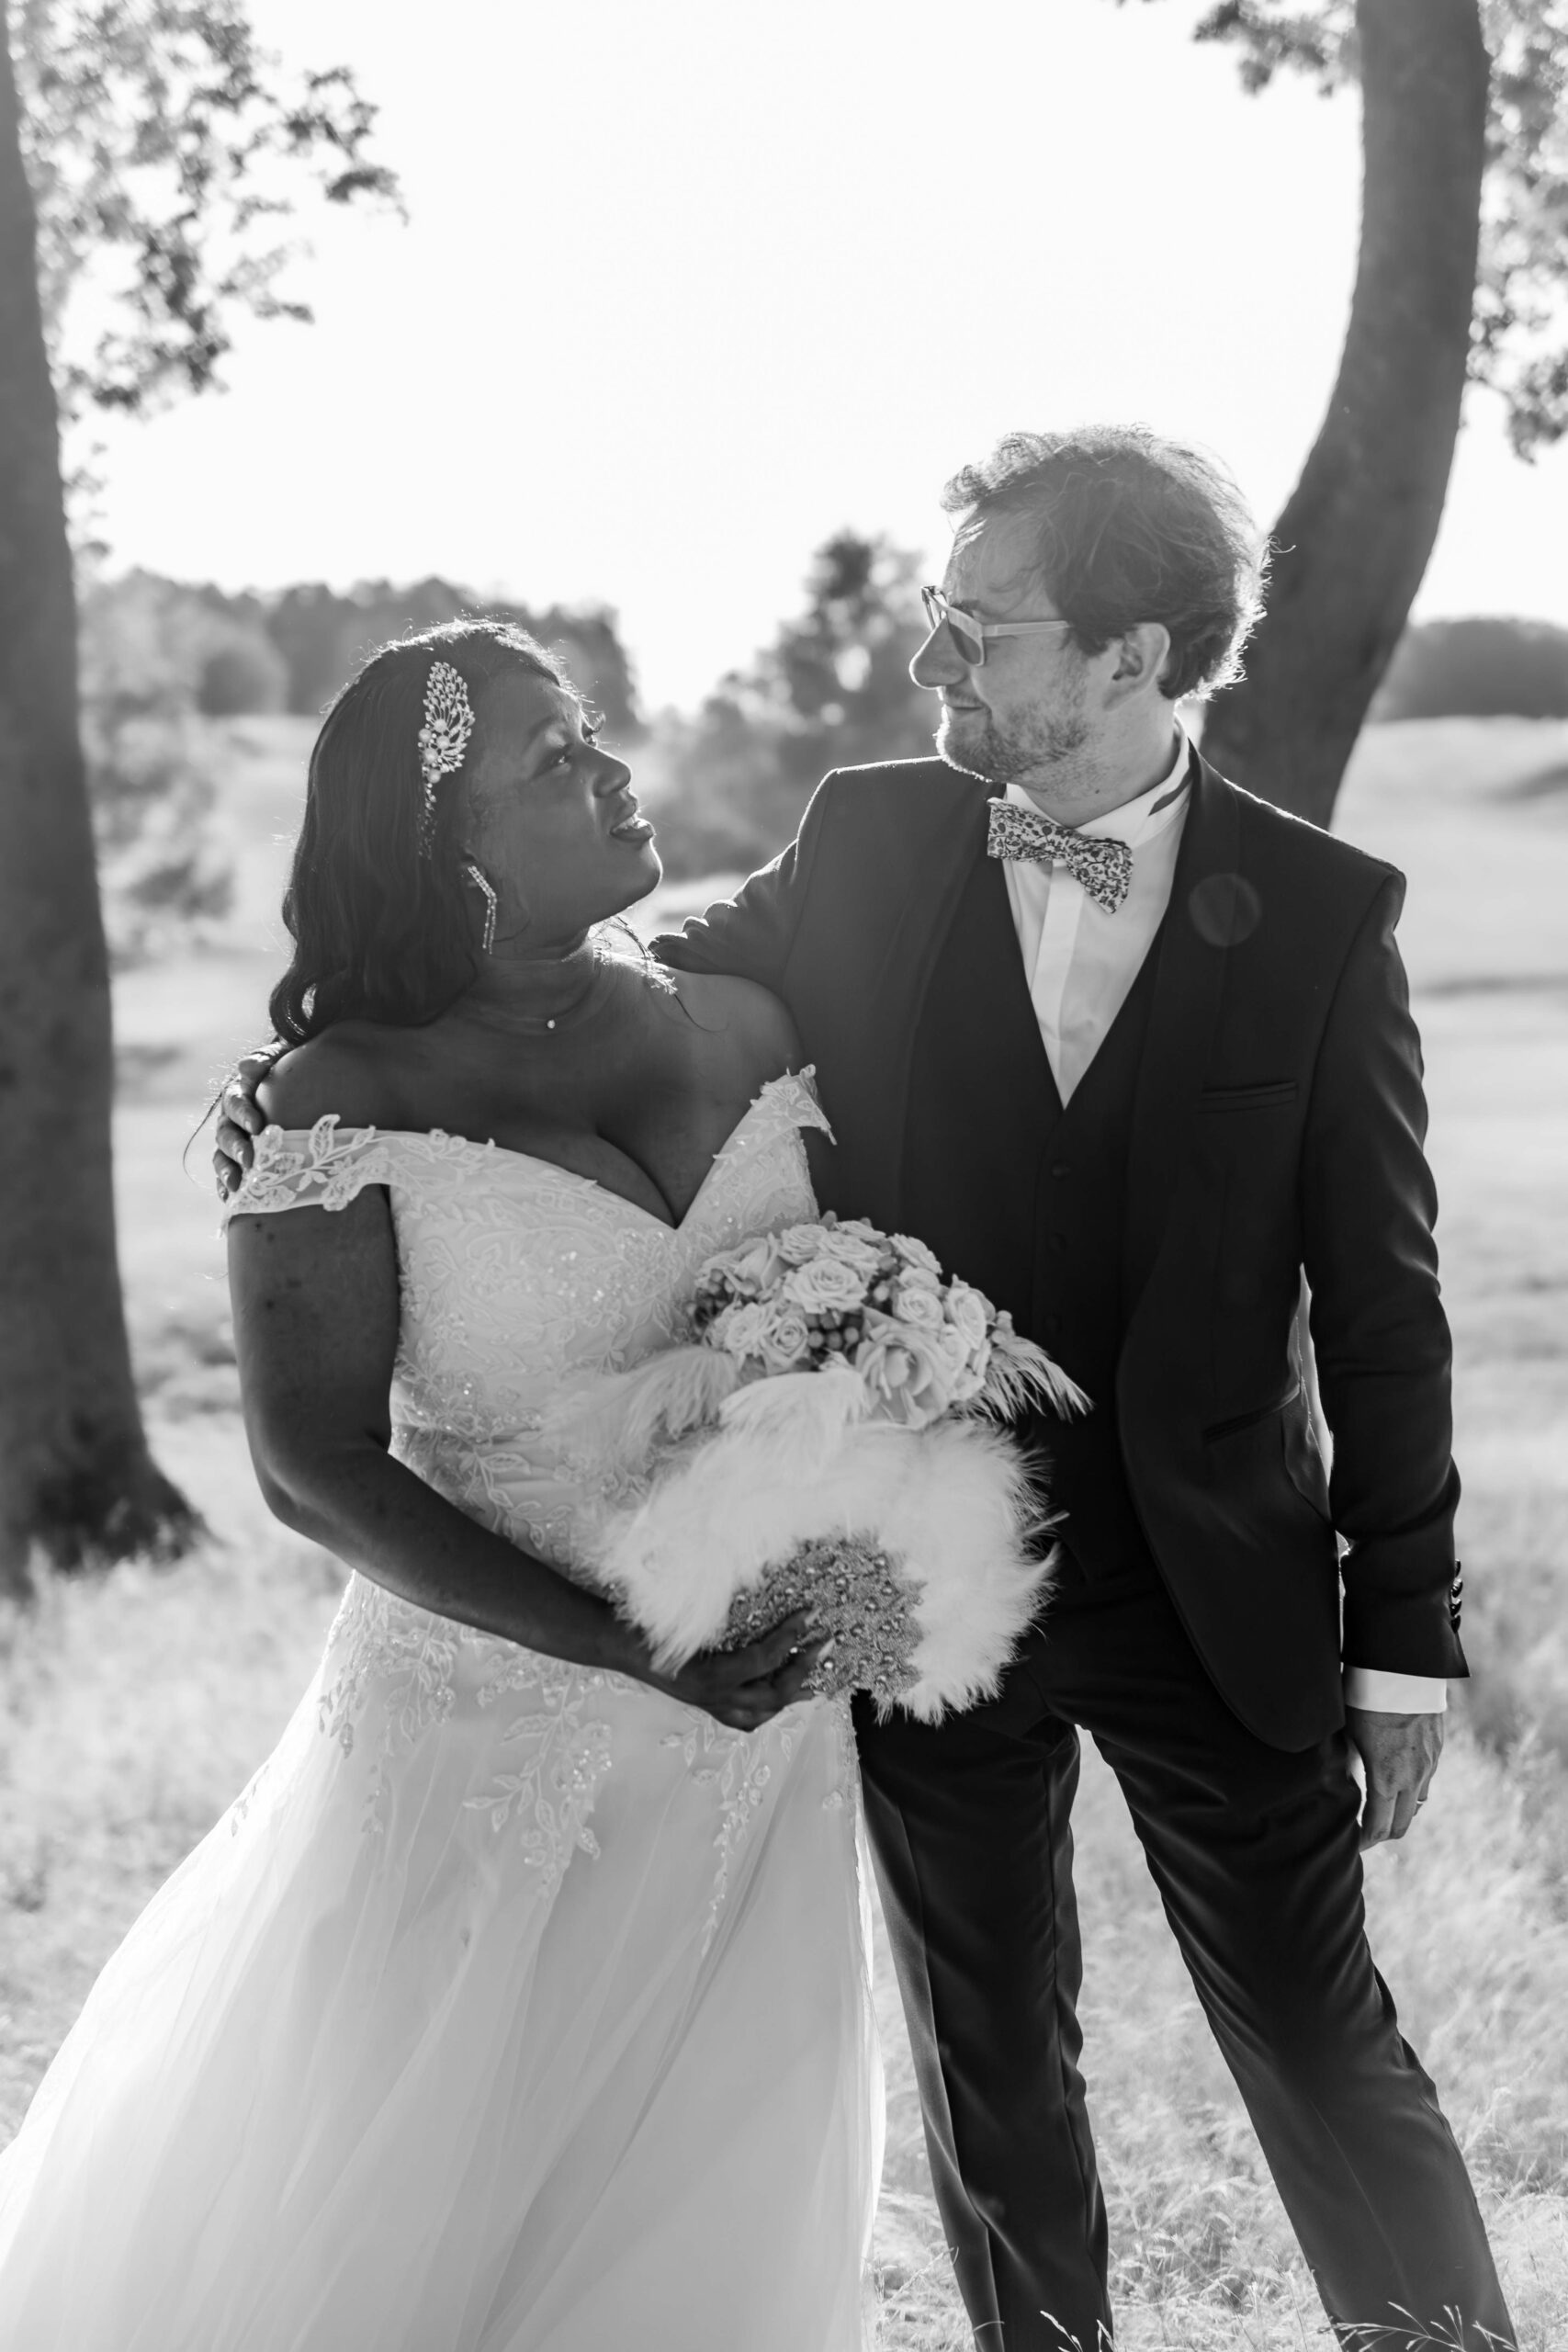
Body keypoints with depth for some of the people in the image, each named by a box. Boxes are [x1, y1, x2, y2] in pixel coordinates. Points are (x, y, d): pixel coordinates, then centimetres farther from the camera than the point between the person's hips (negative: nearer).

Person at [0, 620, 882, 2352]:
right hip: (492, 1740, -4)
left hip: (758, 1736, 4)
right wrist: (630, 1642, -21)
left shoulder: (745, 1030, -1)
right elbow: (316, 1466, -14)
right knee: (405, 2212, 12)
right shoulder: (351, 1104, -14)